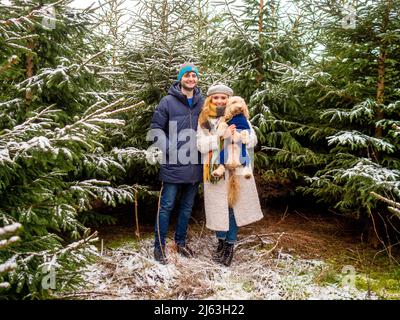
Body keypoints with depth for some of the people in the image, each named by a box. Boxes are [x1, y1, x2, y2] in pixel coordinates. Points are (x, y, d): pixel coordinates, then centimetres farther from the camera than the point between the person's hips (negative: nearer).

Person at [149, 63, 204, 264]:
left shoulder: (202, 102, 7)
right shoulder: (168, 101, -3)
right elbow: (156, 127, -2)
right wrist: (167, 149, -11)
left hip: (195, 164, 4)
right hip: (173, 164, -4)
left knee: (187, 206, 15)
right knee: (166, 206, 1)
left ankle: (181, 242, 31)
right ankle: (159, 246, 14)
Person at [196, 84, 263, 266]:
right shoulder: (204, 119, 6)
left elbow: (253, 139, -3)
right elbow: (200, 144, -7)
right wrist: (221, 137, -20)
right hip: (215, 169, 1)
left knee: (234, 204, 4)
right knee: (218, 206, 8)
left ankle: (230, 244, 19)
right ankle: (221, 240, 28)